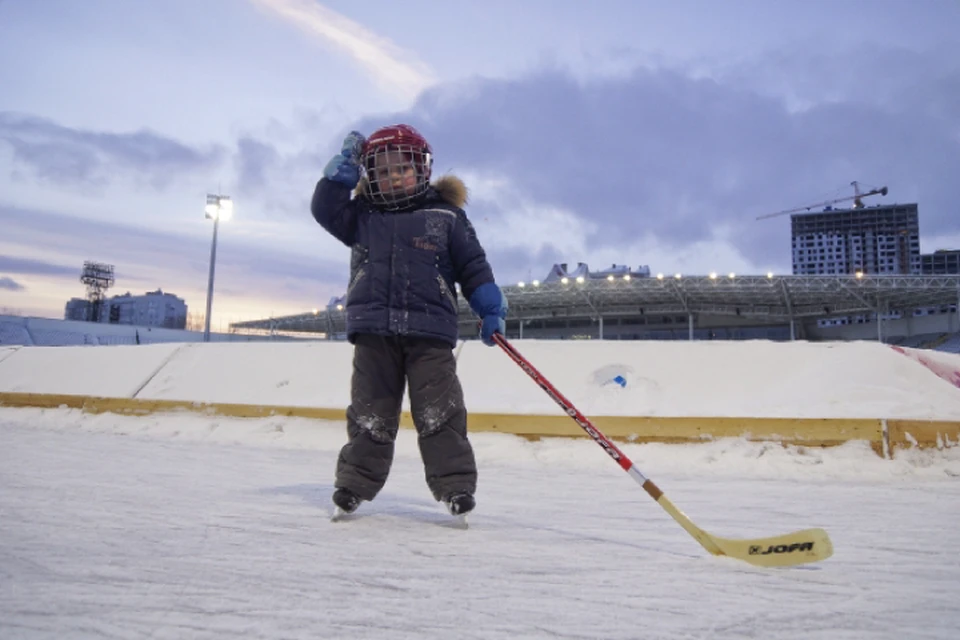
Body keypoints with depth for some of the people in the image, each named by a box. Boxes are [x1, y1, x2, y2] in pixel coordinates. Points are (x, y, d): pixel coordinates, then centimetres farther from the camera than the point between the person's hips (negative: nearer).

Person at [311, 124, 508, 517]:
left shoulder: (446, 215, 7)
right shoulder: (363, 216, 15)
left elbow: (473, 266, 6)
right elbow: (325, 208, 4)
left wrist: (490, 309, -1)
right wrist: (346, 164, 1)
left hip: (429, 332, -2)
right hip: (374, 332, 2)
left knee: (439, 414, -1)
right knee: (370, 414, 9)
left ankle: (455, 486, 6)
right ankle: (354, 483, 20)